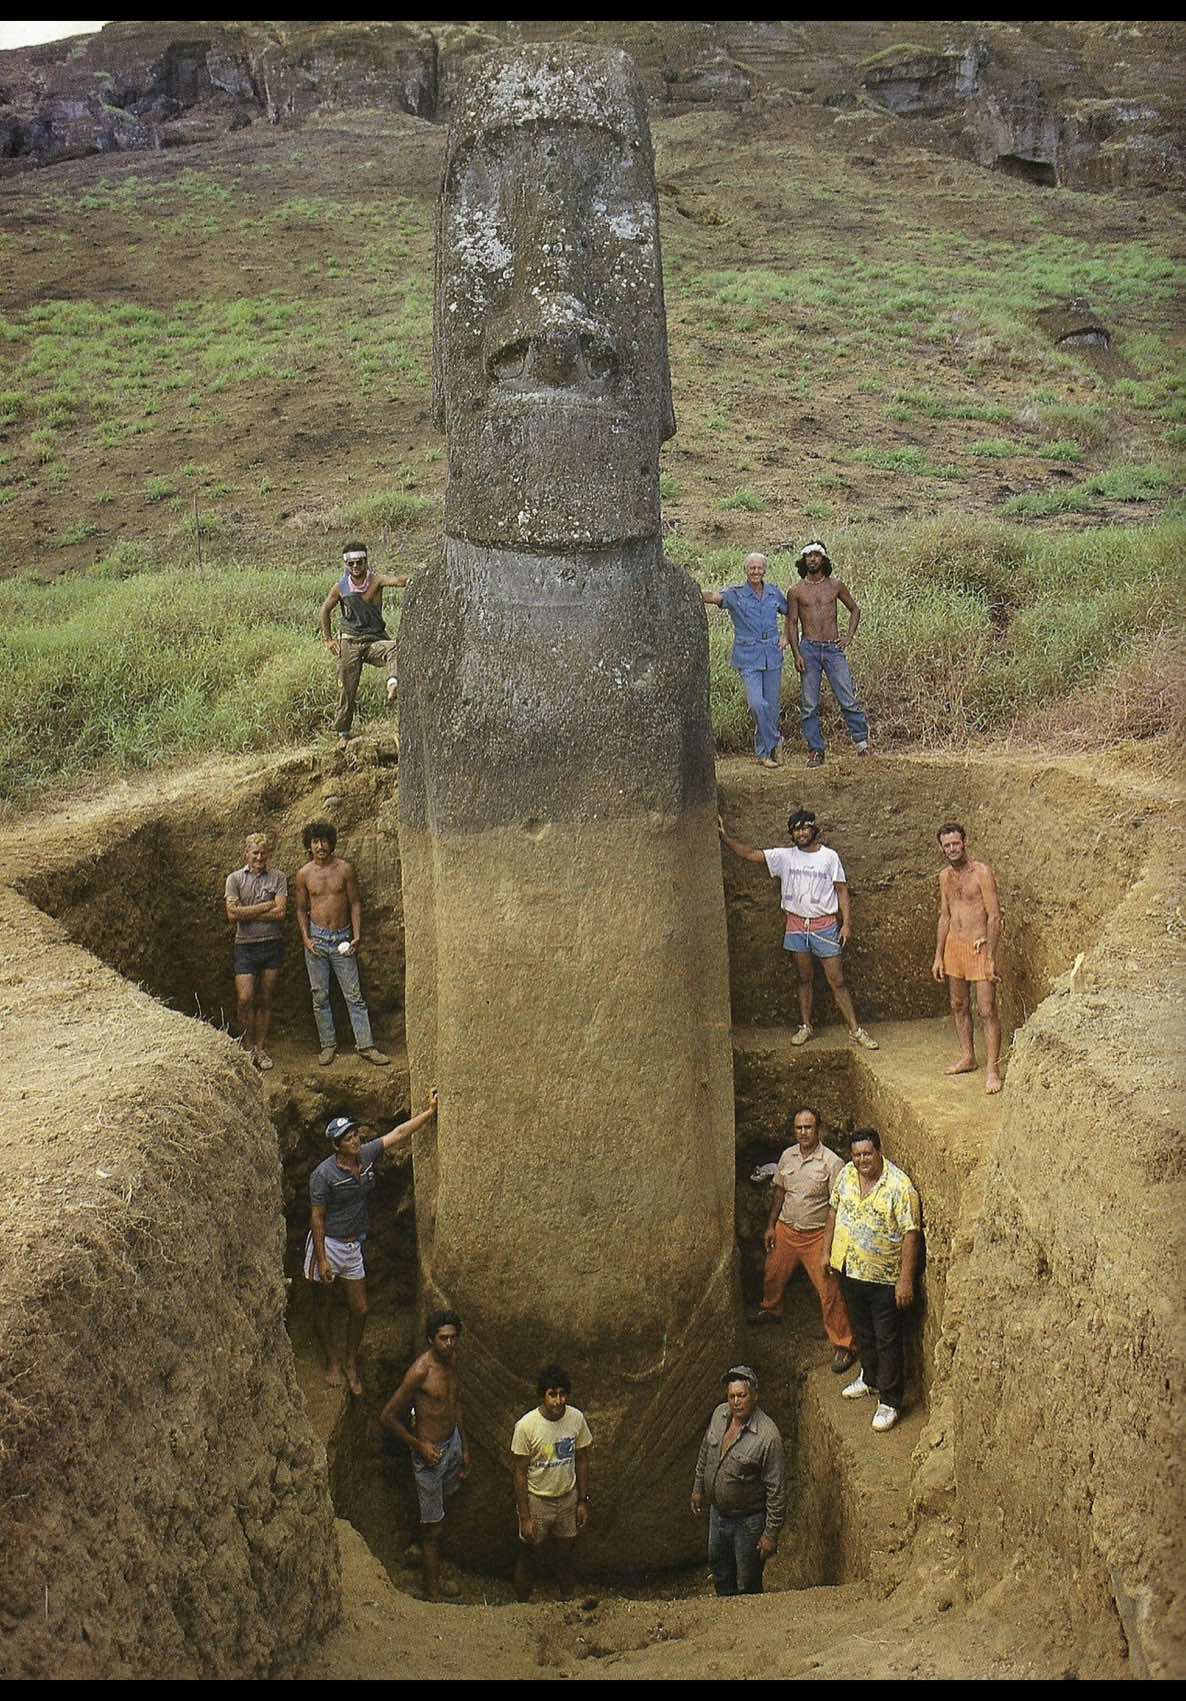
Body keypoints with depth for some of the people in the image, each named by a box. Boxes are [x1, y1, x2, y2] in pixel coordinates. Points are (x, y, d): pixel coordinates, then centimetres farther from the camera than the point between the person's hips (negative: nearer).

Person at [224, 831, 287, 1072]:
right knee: (245, 998, -10)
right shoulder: (235, 879, 3)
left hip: (273, 944, 1)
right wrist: (265, 907, -8)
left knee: (265, 1000, 6)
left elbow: (280, 913, -8)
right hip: (246, 945, -1)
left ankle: (260, 1049, 15)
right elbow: (232, 913, -9)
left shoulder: (278, 878, 4)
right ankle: (246, 1047, 7)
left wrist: (248, 914, -8)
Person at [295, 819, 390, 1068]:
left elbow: (355, 903, 1)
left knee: (354, 995, -2)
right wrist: (306, 938, -5)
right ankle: (328, 1045, 15)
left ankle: (365, 1045, 0)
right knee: (320, 996, 5)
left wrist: (357, 936, -8)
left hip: (342, 938, -1)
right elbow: (301, 909, 8)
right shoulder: (304, 874, 2)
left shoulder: (345, 869, -1)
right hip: (317, 938, 1)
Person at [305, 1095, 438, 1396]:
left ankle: (351, 1363, 27)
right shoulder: (324, 1174, -20)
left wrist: (430, 1111, 1)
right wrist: (322, 1260, -17)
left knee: (359, 1309, 8)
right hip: (327, 1245, -6)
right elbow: (317, 1218, -16)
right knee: (322, 1309, 9)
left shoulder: (367, 1155, -3)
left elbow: (399, 1133, 4)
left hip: (353, 1247, 6)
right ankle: (332, 1363, 27)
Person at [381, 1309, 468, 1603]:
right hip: (430, 1451, -7)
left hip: (453, 1441, 7)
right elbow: (388, 1416, -22)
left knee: (444, 1500, 26)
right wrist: (420, 1446, -18)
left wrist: (464, 1446, 15)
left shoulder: (451, 1359, -3)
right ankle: (433, 1591, 18)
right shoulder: (421, 1370, -27)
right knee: (433, 1526, 4)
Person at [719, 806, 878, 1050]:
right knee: (804, 979, 12)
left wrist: (847, 923, -6)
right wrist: (725, 837, -7)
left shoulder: (829, 856, -3)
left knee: (837, 981, -2)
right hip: (796, 926, 2)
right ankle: (805, 1026, 23)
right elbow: (750, 853, 1)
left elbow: (842, 890, -1)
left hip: (824, 926, -2)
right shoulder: (784, 856, 2)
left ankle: (856, 1030, 3)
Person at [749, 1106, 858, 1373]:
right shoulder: (787, 1156, -1)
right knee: (773, 1275, 23)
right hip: (786, 1230, 6)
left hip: (816, 1235, -6)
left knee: (829, 1292, -6)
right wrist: (771, 1226, 12)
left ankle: (845, 1345, 4)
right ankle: (771, 1309, 53)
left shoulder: (832, 1163, -18)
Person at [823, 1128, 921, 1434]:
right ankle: (869, 1378, 44)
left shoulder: (899, 1185, -22)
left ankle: (889, 1401, 16)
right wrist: (827, 1251, 13)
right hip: (850, 1270, 6)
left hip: (885, 1278, -6)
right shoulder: (846, 1174, -3)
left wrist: (906, 1280, -21)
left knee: (887, 1340, 4)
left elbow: (911, 1234, -20)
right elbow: (834, 1211, 12)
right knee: (862, 1331, 23)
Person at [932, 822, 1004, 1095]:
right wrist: (938, 956, 11)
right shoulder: (945, 876, 9)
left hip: (979, 947, -7)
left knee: (987, 1010, -7)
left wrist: (991, 958, -18)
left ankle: (992, 1069, -3)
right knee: (959, 1006, 15)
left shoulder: (982, 873, -12)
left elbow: (994, 916, -14)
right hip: (953, 946, 7)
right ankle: (967, 1057, 28)